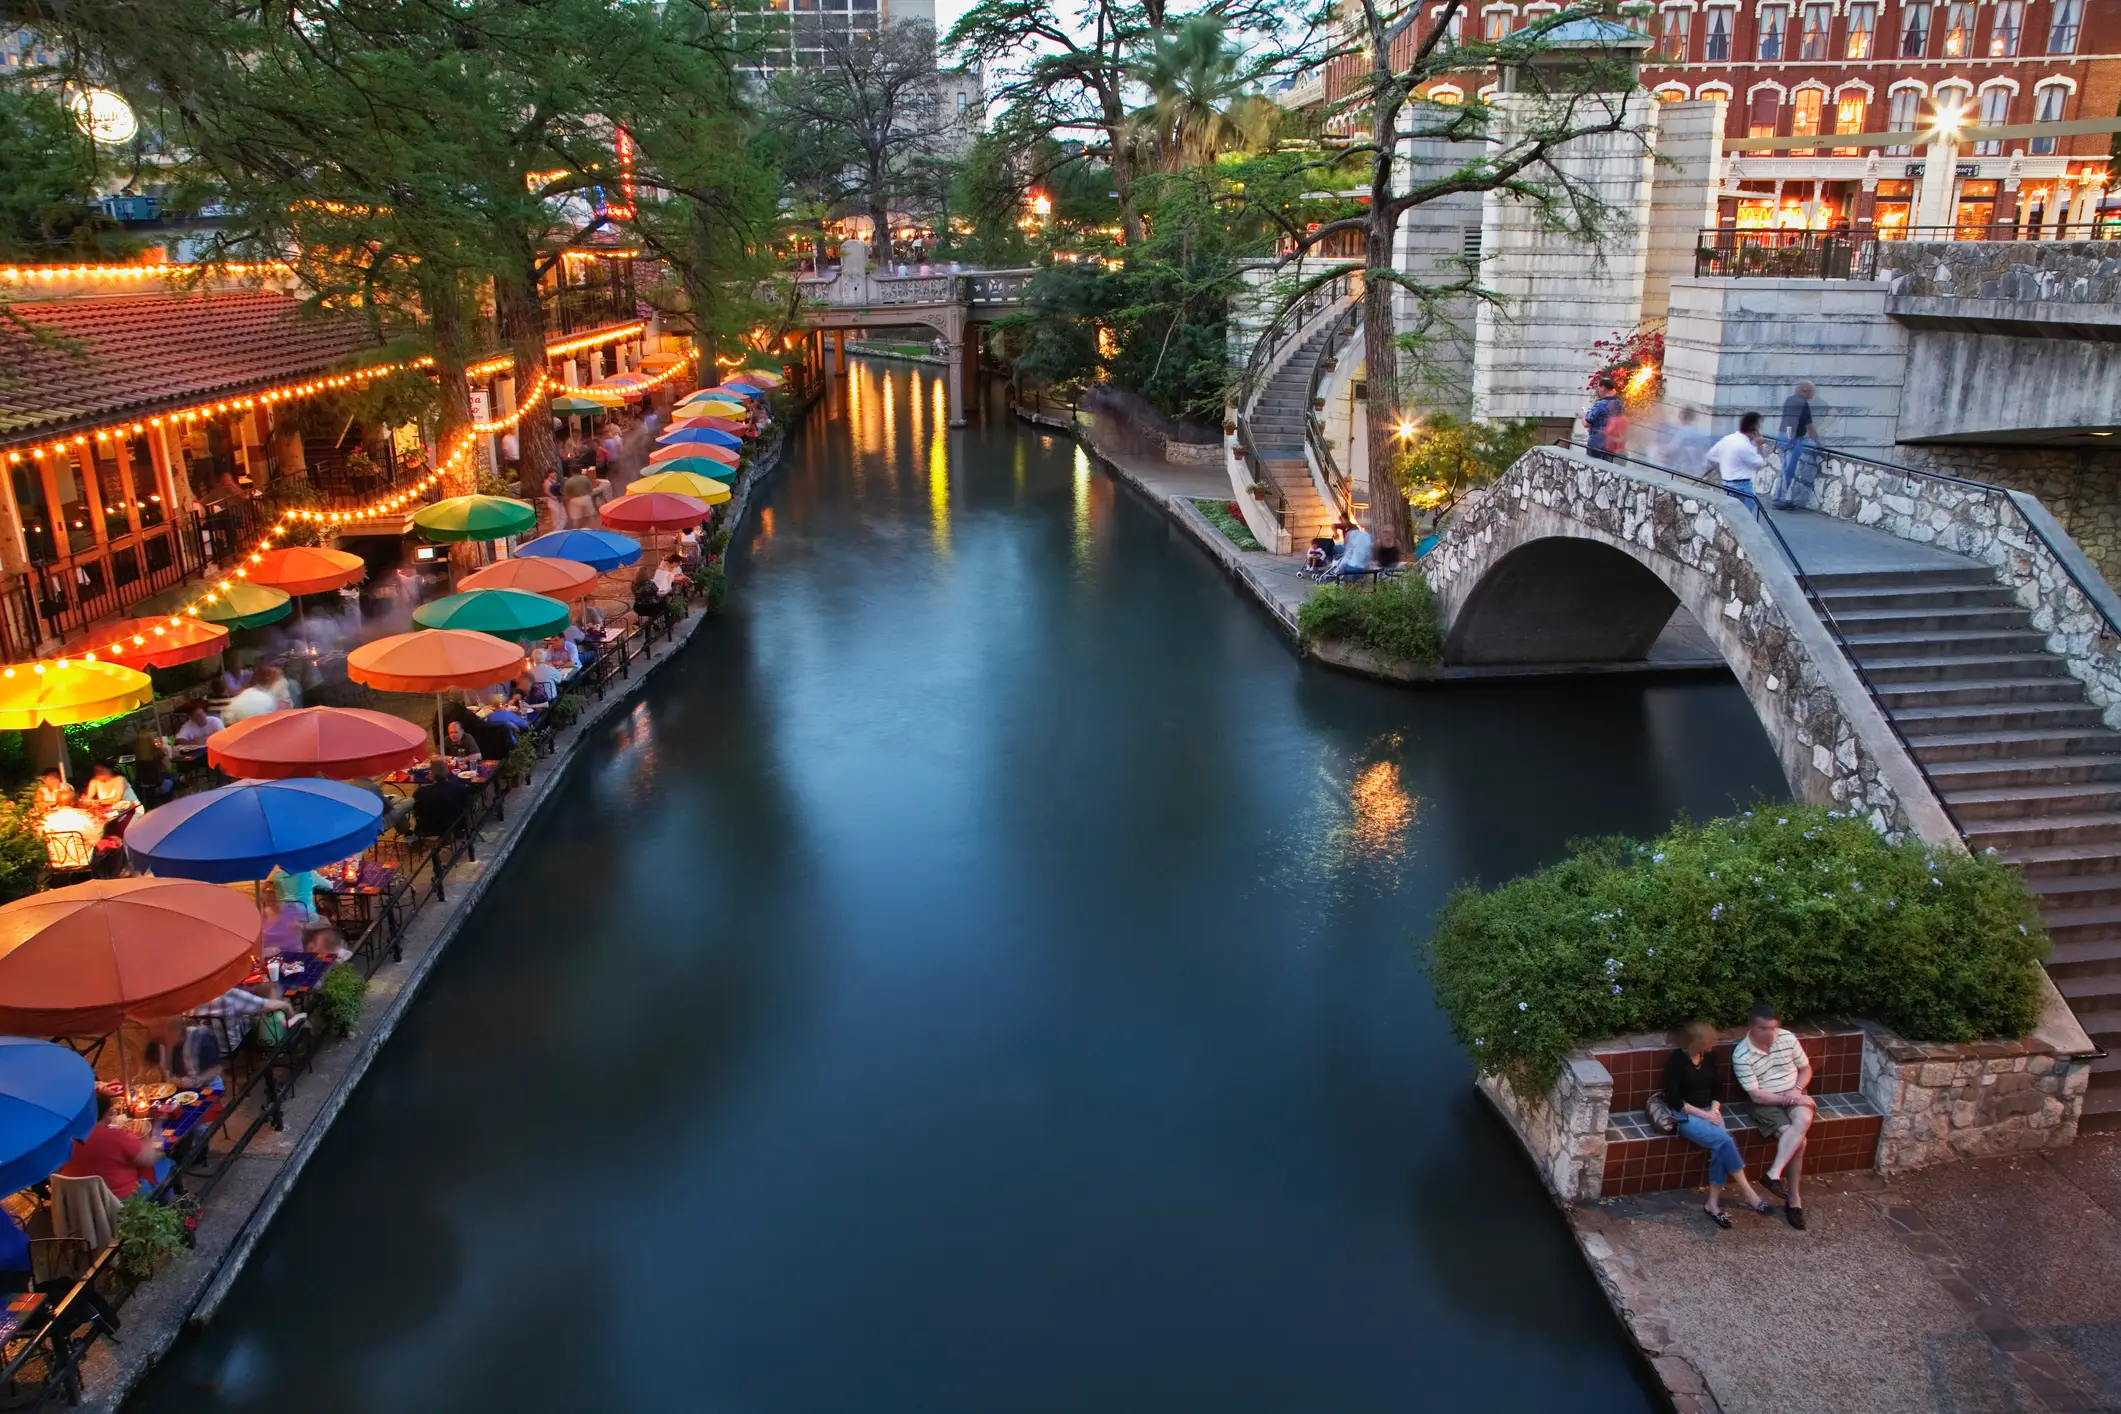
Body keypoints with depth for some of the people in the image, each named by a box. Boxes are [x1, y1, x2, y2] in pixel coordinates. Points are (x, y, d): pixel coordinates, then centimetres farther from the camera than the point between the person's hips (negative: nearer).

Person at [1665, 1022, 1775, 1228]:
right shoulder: (1676, 1059, -12)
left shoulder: (1709, 1056, 7)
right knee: (1723, 1140, -29)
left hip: (1709, 1112, 5)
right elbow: (1673, 1099, -13)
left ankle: (1713, 1203, -18)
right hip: (1685, 1114, -5)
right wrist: (1702, 1114, -17)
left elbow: (1716, 1088, 15)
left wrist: (1714, 1111, -3)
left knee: (1720, 1147, -25)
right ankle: (1746, 1191, -16)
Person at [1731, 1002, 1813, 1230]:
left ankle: (1773, 1174, -32)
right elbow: (1756, 1095, -14)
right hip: (1767, 1103, -3)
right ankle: (1794, 1198, -19)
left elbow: (1806, 1068, 11)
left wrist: (1797, 1090, -8)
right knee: (1798, 1139, -30)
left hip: (1795, 1097, 3)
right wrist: (1788, 1099, -19)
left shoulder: (1787, 1038, -2)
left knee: (1803, 1121, -34)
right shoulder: (1741, 1055, -15)